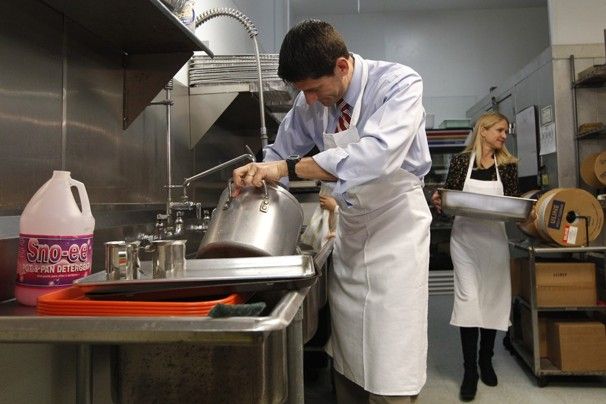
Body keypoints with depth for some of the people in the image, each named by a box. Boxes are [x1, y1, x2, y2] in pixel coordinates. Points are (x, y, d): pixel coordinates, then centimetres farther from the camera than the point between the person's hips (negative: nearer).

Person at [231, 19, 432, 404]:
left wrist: (288, 168, -36)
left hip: (396, 225, -5)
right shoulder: (310, 102, -3)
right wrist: (251, 184, -7)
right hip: (350, 227, 5)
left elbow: (376, 154, -34)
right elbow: (280, 154, 9)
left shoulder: (399, 83, -18)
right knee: (346, 365, 12)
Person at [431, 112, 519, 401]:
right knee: (468, 298, -6)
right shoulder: (461, 161, -1)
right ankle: (470, 369, 4)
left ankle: (486, 361, 29)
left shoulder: (507, 164, 6)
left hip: (495, 238, 3)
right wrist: (438, 201, -20)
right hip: (465, 237, -3)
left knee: (493, 298, 9)